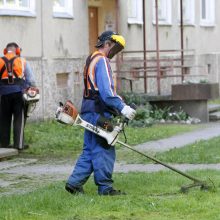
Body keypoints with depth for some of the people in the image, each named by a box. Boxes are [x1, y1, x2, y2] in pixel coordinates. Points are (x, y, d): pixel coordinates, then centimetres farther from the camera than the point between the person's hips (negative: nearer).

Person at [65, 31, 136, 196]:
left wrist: (121, 103, 12)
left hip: (89, 113, 10)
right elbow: (106, 92, -21)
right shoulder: (102, 61, -12)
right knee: (104, 151, -4)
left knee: (90, 150, 12)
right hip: (99, 114, -10)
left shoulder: (91, 60, 21)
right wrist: (122, 108, -20)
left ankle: (74, 183, 10)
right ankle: (105, 187, -1)